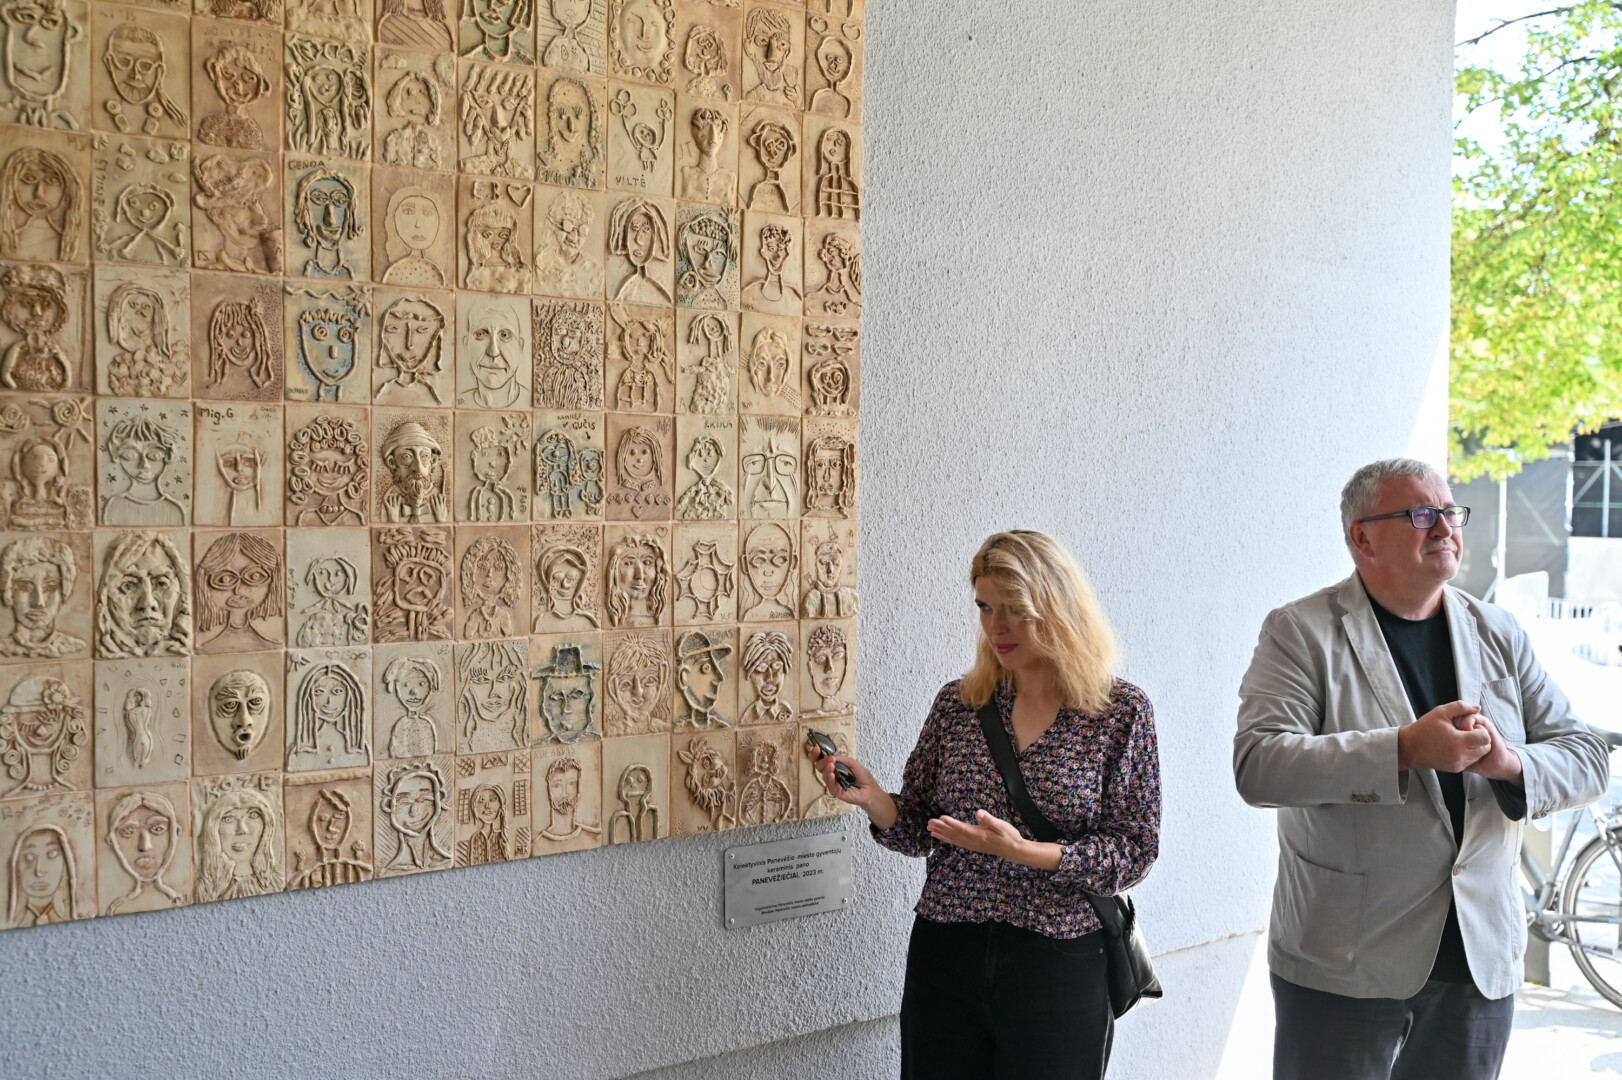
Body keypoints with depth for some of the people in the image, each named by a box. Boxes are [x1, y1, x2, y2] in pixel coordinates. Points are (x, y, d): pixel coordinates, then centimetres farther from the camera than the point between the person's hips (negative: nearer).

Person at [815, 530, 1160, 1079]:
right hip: (946, 956, 3)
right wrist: (872, 799, -13)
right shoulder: (958, 703, 4)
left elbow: (1134, 849, -8)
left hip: (1058, 967, -2)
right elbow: (919, 831, 7)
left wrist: (1025, 852, -21)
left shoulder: (1122, 711, -5)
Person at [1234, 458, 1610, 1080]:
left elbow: (1586, 758, 8)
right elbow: (1258, 765, -19)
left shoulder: (1500, 635, 10)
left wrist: (1511, 764, -14)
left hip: (1482, 962, 5)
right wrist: (1404, 751, -26)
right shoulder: (1301, 632, -6)